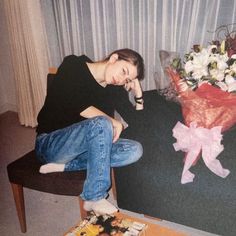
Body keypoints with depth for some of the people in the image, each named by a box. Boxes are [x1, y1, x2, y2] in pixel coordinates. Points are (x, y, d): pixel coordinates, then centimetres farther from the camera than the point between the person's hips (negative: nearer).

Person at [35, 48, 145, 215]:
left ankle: (65, 165, -18)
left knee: (135, 150, -16)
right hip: (49, 143, -6)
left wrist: (138, 94, -7)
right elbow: (73, 104, -24)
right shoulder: (73, 66, -8)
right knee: (101, 124, -33)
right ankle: (95, 198, -25)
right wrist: (112, 121, -22)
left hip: (87, 146, 6)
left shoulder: (115, 89, 5)